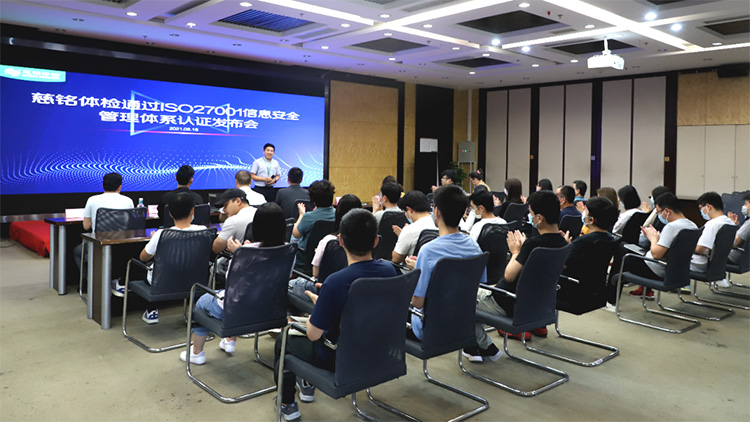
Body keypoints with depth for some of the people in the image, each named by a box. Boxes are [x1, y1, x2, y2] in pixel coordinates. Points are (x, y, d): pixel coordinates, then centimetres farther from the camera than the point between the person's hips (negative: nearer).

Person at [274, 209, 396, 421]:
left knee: (282, 340, 21)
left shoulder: (336, 282, -33)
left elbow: (313, 334, -21)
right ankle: (308, 386, 51)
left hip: (341, 360, -6)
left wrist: (318, 304, -3)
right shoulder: (389, 270, -13)